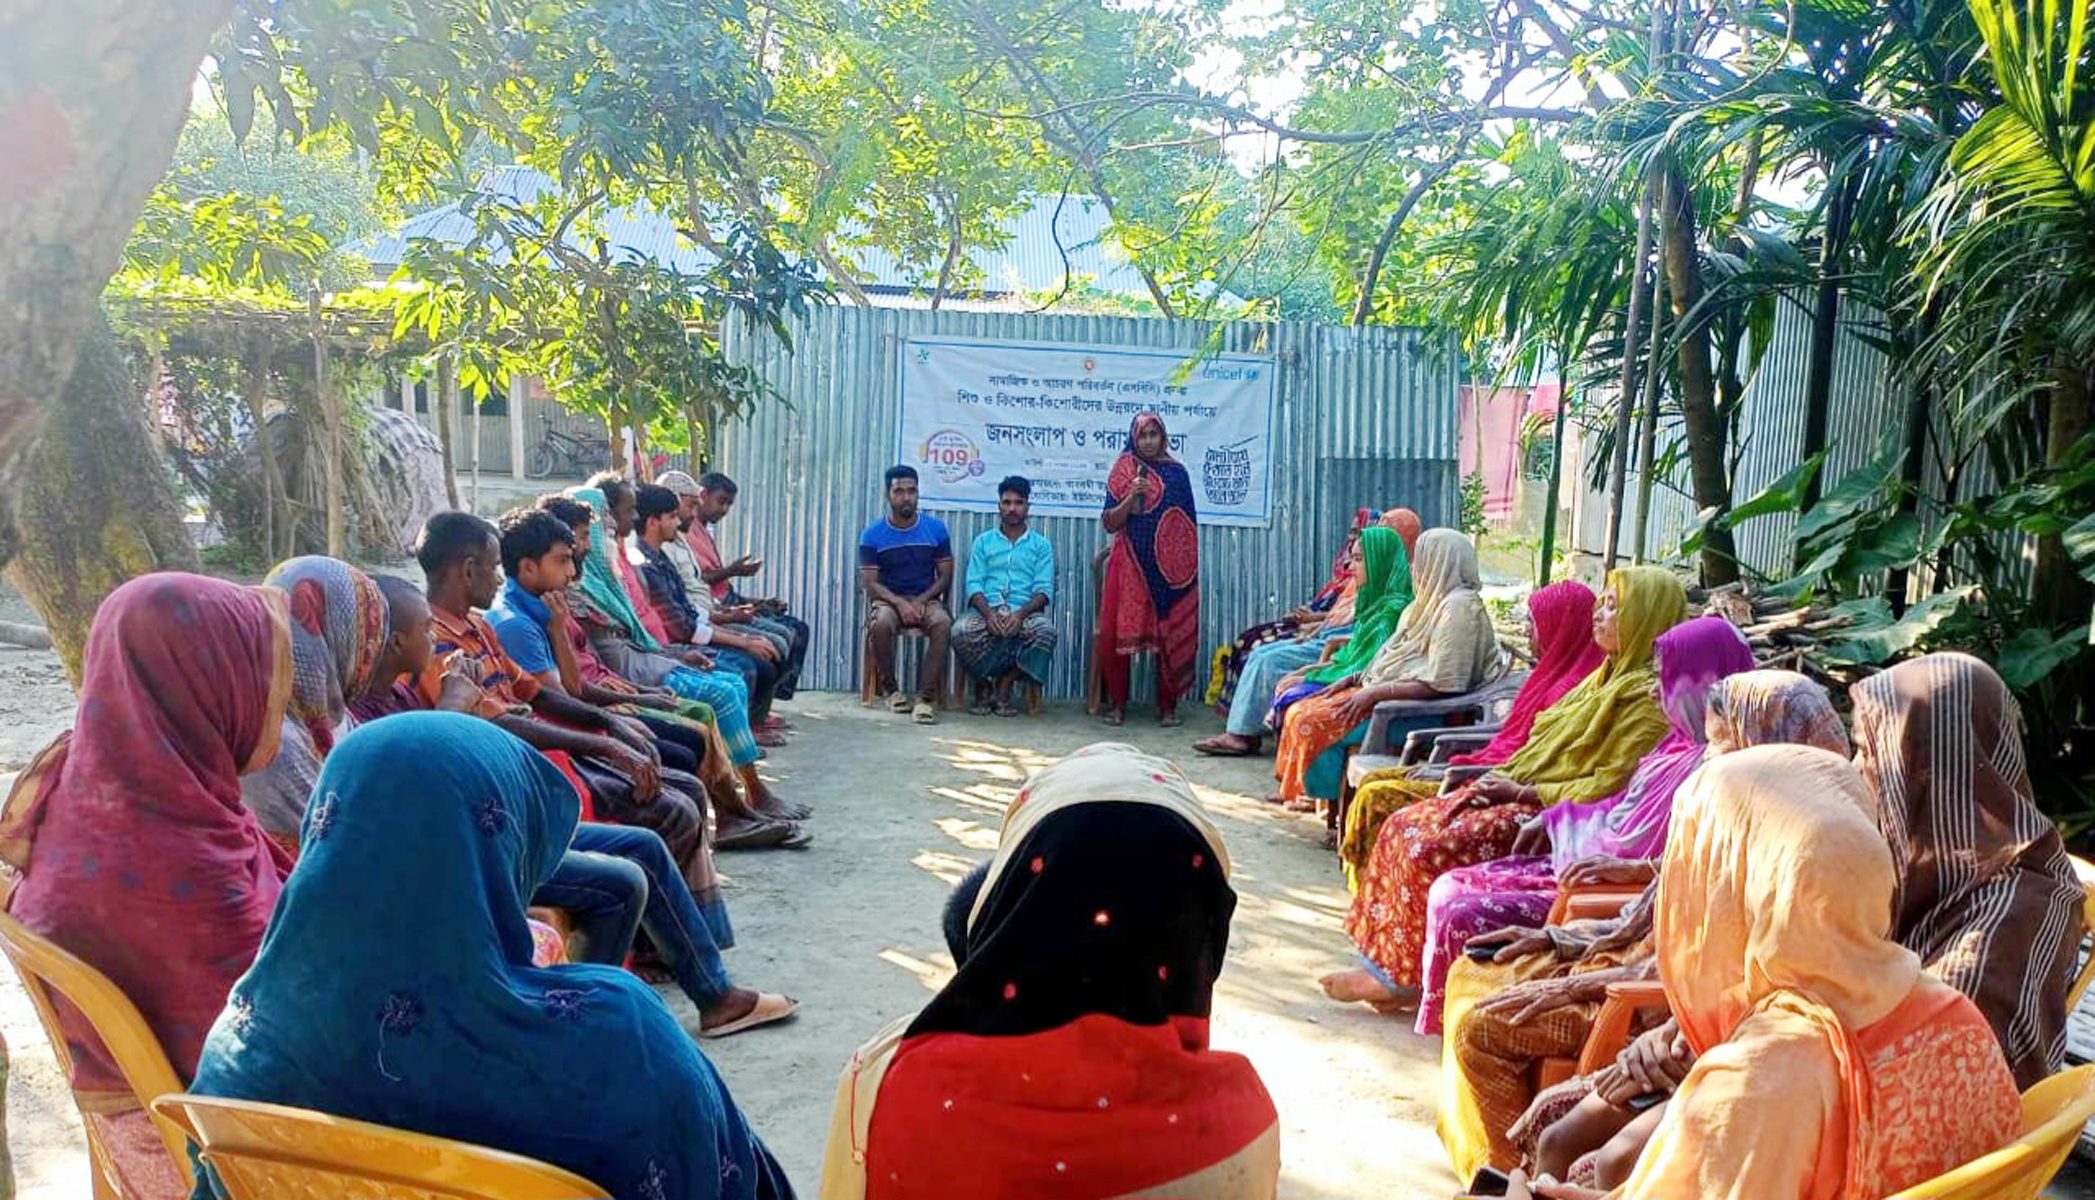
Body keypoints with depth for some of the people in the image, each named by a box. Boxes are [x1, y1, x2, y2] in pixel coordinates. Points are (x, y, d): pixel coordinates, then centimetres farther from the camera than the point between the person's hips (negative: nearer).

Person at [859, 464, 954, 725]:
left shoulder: (936, 529, 2)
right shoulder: (872, 535, -1)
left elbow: (945, 576, 4)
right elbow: (870, 582, -4)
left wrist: (921, 600, -14)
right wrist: (900, 603, -21)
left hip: (926, 599, 1)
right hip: (888, 599, -1)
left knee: (943, 623, -33)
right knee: (880, 623, -35)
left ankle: (926, 697, -31)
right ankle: (890, 689, -13)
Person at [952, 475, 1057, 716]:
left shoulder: (1041, 545, 16)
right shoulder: (983, 542, 19)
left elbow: (1044, 589, 4)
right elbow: (973, 584, 6)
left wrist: (1020, 614, -17)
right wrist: (989, 614, -15)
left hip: (1025, 612, 0)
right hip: (987, 610, 0)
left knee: (1046, 631, -35)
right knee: (961, 631, -33)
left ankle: (1005, 683, -12)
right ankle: (982, 684, -3)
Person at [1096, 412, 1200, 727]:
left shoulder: (1177, 473, 8)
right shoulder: (1123, 471, 6)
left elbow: (1188, 524, 10)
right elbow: (1110, 523, 1)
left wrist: (1188, 566, 4)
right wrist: (1131, 497, -14)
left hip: (1167, 566, 0)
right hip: (1129, 564, 0)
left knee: (1169, 633, -2)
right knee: (1117, 632, -6)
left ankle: (1167, 705, 7)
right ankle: (1117, 703, 6)